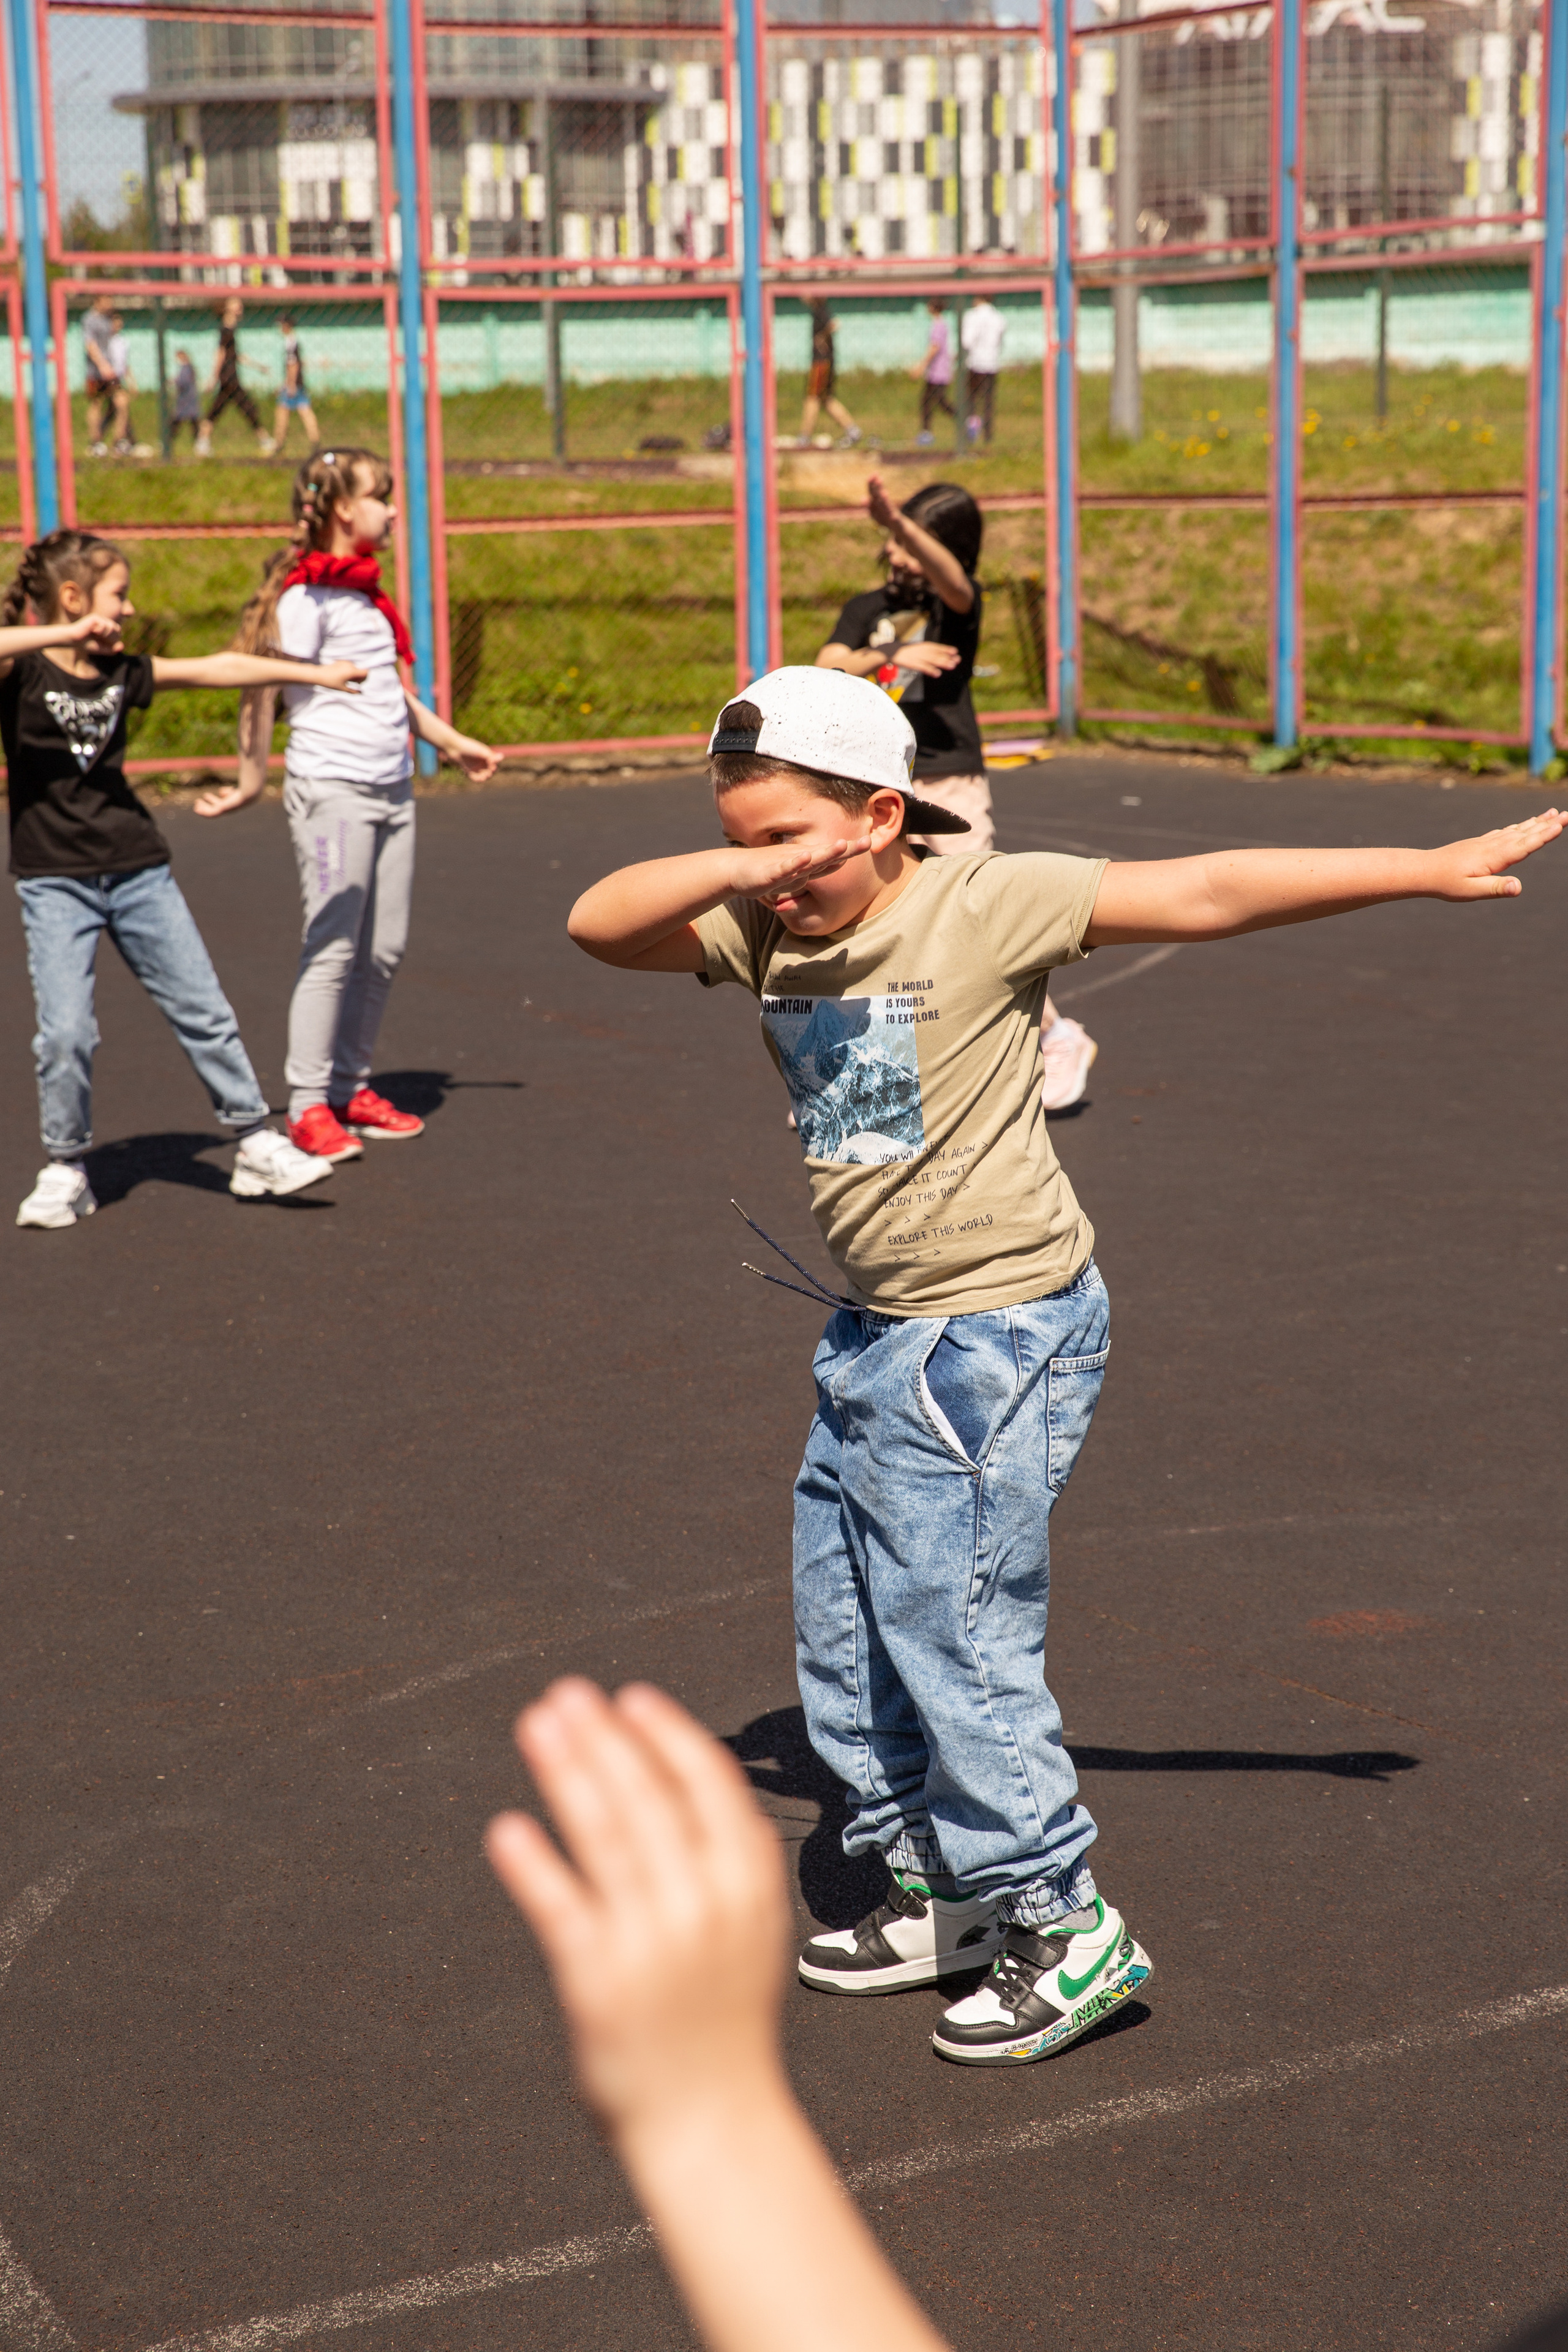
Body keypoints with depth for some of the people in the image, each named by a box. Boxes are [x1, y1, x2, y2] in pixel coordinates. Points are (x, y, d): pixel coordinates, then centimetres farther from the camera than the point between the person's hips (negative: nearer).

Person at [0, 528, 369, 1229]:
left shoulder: (122, 671, 8)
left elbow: (218, 668, 12)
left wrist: (316, 673, 15)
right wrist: (65, 636, -32)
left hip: (139, 870, 5)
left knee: (204, 1011, 4)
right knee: (65, 1032, -9)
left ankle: (256, 1145, 14)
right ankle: (65, 1172, 8)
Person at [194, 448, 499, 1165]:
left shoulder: (367, 593, 17)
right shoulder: (307, 595, -9)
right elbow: (263, 686, -12)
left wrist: (451, 741, 34)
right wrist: (251, 781, -11)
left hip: (391, 789, 8)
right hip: (331, 789, -8)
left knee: (383, 951, 8)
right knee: (332, 948, -6)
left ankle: (351, 1087, 18)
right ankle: (308, 1106, 0)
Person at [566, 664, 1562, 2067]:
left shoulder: (985, 908, -14)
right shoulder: (765, 938, 4)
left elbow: (1206, 895, -14)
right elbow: (598, 924, -3)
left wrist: (1430, 869, -13)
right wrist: (733, 867, -21)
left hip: (995, 1335, -8)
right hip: (873, 1335, 8)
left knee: (953, 1640, -7)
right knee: (847, 1639, 15)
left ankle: (1067, 1930, 9)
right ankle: (941, 1892, 32)